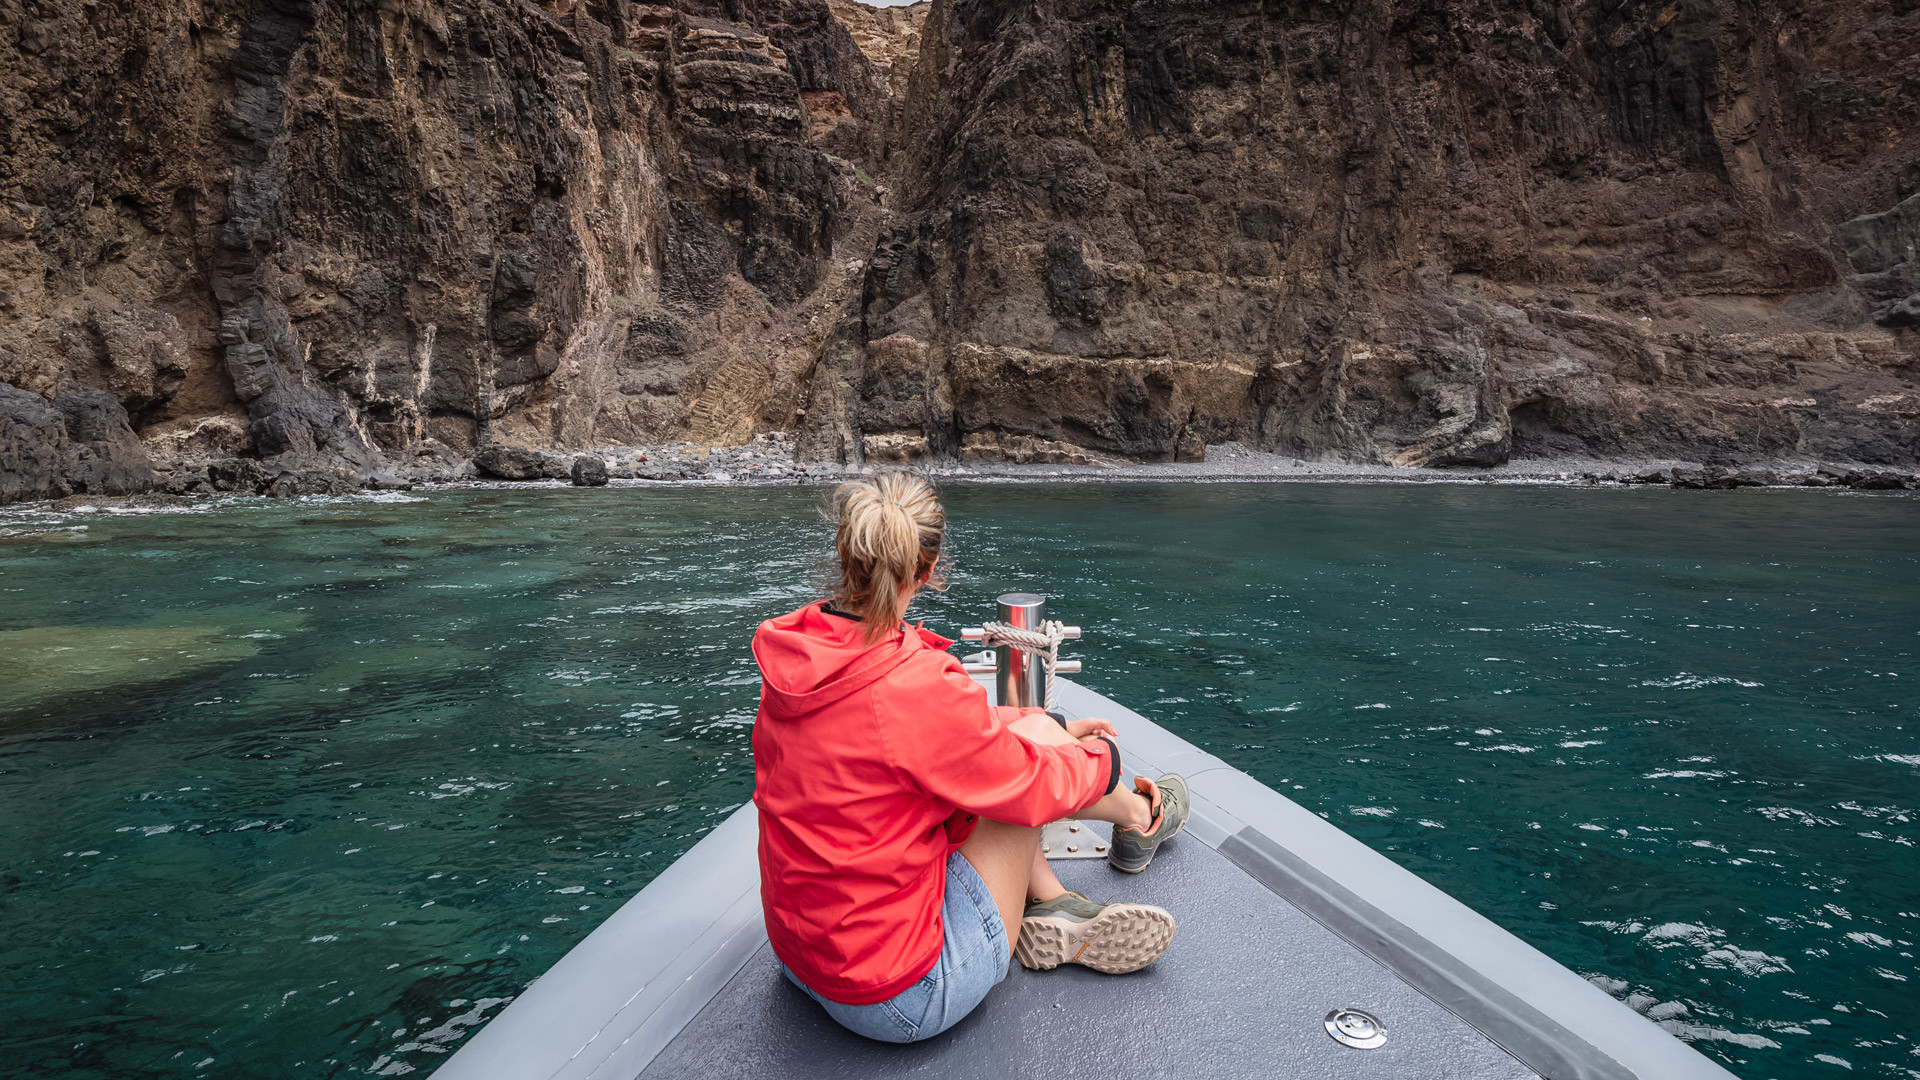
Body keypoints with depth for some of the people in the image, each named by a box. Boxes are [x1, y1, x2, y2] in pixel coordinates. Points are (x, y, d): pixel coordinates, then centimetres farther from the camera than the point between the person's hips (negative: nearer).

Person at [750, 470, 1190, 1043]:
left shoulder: (791, 658, -4)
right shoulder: (915, 684, -29)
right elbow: (1031, 782, -12)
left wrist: (1057, 730, 16)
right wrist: (1101, 754, 10)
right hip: (903, 1000, -7)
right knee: (1033, 731, -1)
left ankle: (1051, 907, 15)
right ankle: (1138, 822, 28)